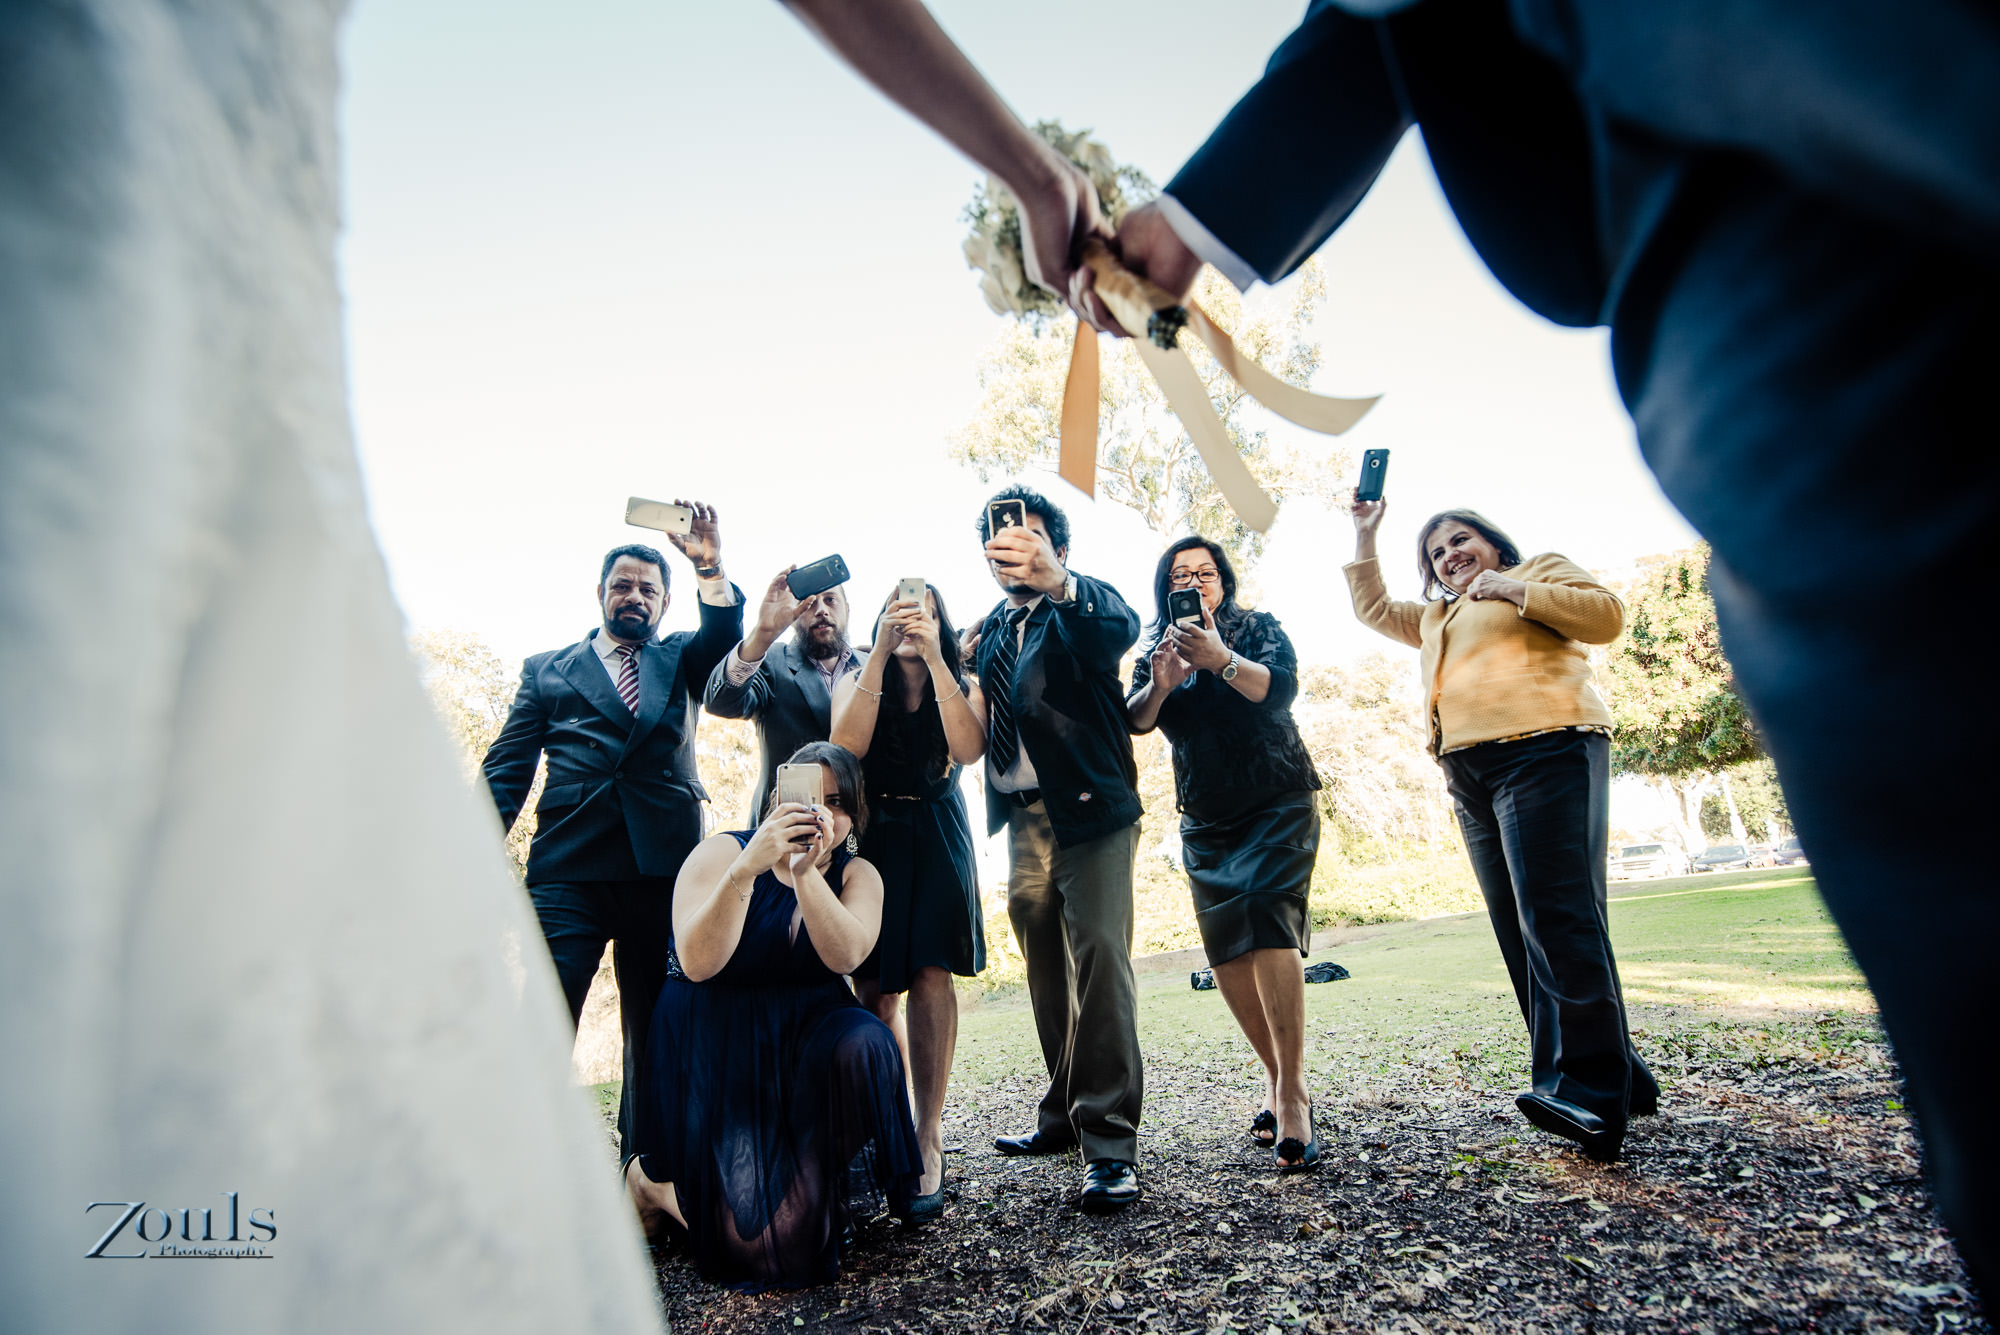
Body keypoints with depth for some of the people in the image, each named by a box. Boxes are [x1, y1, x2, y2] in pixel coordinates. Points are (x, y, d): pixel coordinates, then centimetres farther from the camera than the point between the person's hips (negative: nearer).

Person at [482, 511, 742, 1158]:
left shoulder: (680, 660, 19)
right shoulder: (546, 669, 18)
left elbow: (724, 639, -3)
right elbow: (506, 770, 11)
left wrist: (712, 569, -22)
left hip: (663, 866, 1)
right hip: (568, 868, -1)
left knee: (655, 1031, 7)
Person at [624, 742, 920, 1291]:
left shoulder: (856, 875, 1)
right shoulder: (720, 853, -7)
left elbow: (844, 956, -20)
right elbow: (698, 963, -23)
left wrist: (804, 871, -34)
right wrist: (747, 867, -35)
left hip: (805, 1036, 4)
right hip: (716, 1048, -3)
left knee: (865, 1044, -33)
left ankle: (817, 1187, -4)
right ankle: (653, 1181, 17)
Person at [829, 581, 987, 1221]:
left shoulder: (962, 684, 4)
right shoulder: (857, 680, 5)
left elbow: (969, 747, -17)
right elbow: (847, 744, -15)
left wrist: (933, 656, -21)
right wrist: (881, 652, -20)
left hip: (938, 837, -1)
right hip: (871, 833, 1)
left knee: (929, 973, -13)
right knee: (872, 986, 0)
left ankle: (928, 1139, -8)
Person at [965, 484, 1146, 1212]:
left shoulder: (1085, 601, -4)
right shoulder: (990, 629, 15)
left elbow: (1119, 629, -30)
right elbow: (976, 724, 16)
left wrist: (1055, 581, -47)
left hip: (1089, 808, -6)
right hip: (1024, 818, 6)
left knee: (1099, 965, -12)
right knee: (1048, 974, 13)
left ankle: (1110, 1142, -4)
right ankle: (1066, 1114, 27)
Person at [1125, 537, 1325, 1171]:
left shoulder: (1260, 628, 1)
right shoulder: (1155, 653, 9)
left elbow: (1281, 687, -18)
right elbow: (1133, 719, -7)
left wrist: (1221, 660, -37)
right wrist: (1159, 685, -29)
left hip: (1278, 803, -3)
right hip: (1205, 820, 4)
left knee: (1268, 924, -20)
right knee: (1227, 950, -1)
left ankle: (1293, 1093, -17)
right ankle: (1276, 1077, 14)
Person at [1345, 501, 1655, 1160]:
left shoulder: (1541, 568, 14)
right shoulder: (1438, 616, 31)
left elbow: (1606, 615, 1)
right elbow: (1374, 608, 36)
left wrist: (1512, 589, -2)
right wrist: (1365, 535, 31)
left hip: (1543, 751, -7)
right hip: (1471, 774, 7)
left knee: (1557, 915, -17)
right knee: (1521, 928, 2)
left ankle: (1590, 1089, -16)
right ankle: (1619, 1078, 8)